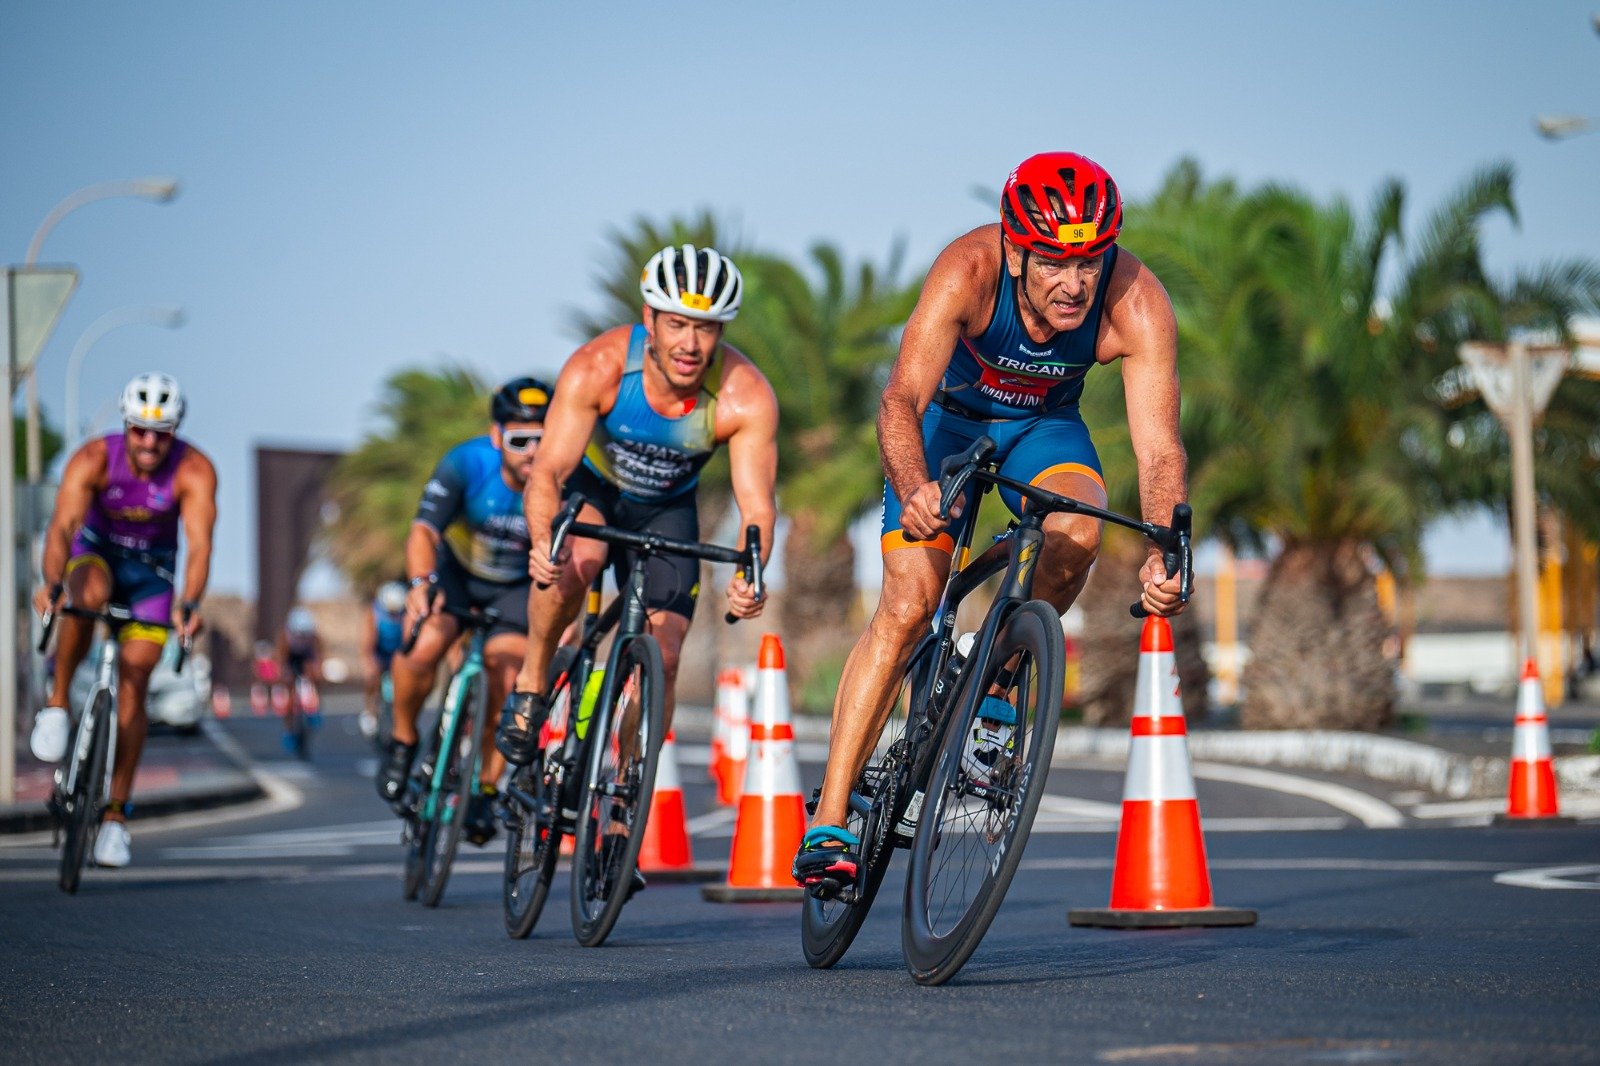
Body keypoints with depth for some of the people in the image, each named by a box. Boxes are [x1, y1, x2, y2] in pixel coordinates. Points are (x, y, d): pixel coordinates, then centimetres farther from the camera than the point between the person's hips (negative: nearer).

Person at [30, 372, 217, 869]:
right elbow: (63, 525, -38)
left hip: (152, 570, 0)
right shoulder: (93, 459, -26)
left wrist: (189, 604, -55)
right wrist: (51, 585, -56)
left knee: (132, 690, -7)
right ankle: (57, 704, -20)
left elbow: (199, 543, -37)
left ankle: (116, 814, 3)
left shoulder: (195, 471, -26)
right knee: (89, 594, -38)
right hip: (97, 552, 0)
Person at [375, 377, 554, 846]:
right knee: (421, 647, -26)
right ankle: (403, 741, 3)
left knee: (507, 675, -20)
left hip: (519, 586, 0)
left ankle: (486, 788, 1)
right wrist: (421, 582, -55)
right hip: (456, 571, 0)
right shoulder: (465, 463, -29)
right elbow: (424, 531, -36)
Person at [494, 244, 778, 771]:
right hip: (590, 486, -2)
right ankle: (530, 686, -11)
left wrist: (748, 576, -52)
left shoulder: (747, 396, -31)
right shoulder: (597, 367, -33)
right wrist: (542, 542, -56)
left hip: (667, 510, 2)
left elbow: (757, 505, -31)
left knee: (662, 659, -9)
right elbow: (548, 470, -35)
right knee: (572, 565, -35)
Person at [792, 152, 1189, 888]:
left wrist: (1164, 556, -50)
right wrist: (912, 487, -63)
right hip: (950, 415, -2)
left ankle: (996, 692, -5)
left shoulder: (1138, 305, -31)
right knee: (907, 605, -14)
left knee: (1077, 531, -31)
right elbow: (902, 398, -43)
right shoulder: (968, 272, -35)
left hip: (1043, 425, 2)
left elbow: (1158, 447, -33)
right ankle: (829, 821, -9)